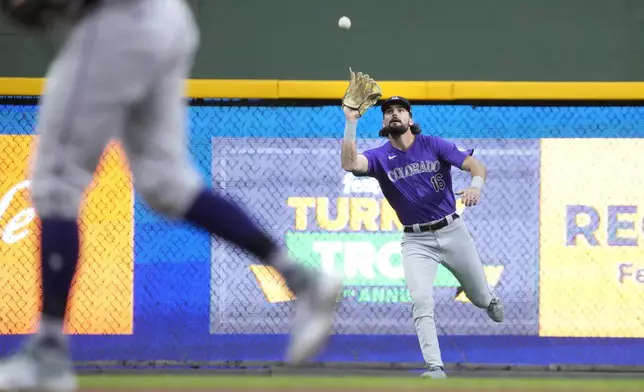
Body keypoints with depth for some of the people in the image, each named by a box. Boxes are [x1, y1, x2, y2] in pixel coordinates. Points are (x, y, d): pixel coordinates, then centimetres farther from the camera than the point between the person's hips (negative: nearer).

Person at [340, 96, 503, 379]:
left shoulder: (434, 145, -4)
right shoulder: (379, 157, -3)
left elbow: (476, 165, -9)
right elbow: (349, 163, -24)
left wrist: (476, 185, -32)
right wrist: (351, 122, -32)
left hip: (453, 231, 0)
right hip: (416, 241, 0)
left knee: (480, 297, 13)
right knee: (421, 302, -18)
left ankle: (490, 302, 52)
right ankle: (435, 368, -15)